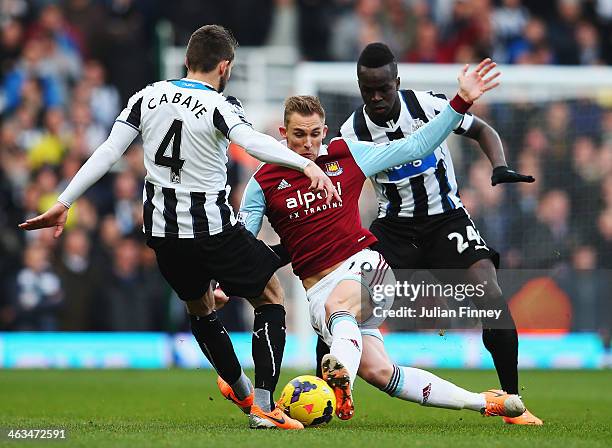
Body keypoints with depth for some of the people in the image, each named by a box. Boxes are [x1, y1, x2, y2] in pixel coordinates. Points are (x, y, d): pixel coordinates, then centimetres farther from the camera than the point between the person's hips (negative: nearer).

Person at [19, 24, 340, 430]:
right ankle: (263, 407, -2)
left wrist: (64, 204, 2)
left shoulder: (148, 97, 2)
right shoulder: (219, 106, -13)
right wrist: (305, 164, -45)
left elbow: (108, 153, -2)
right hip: (213, 228, -5)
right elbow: (252, 141, -33)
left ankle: (242, 392, 42)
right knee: (272, 299, 10)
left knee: (200, 308, 28)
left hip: (162, 229, 6)